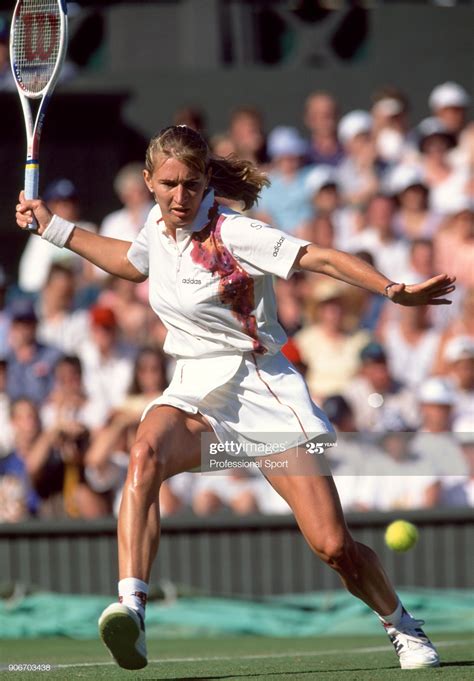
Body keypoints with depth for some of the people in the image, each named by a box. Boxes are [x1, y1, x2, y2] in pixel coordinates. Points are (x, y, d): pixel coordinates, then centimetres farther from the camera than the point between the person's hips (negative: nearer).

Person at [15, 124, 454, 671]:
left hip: (262, 390, -4)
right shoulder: (157, 225, 4)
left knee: (333, 547, -9)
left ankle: (403, 628, 21)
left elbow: (323, 259, -19)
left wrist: (396, 291, -31)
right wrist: (53, 227, 29)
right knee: (145, 456, -33)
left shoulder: (232, 234, -15)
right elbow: (131, 262, 29)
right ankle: (130, 609, -46)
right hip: (193, 394, 4)